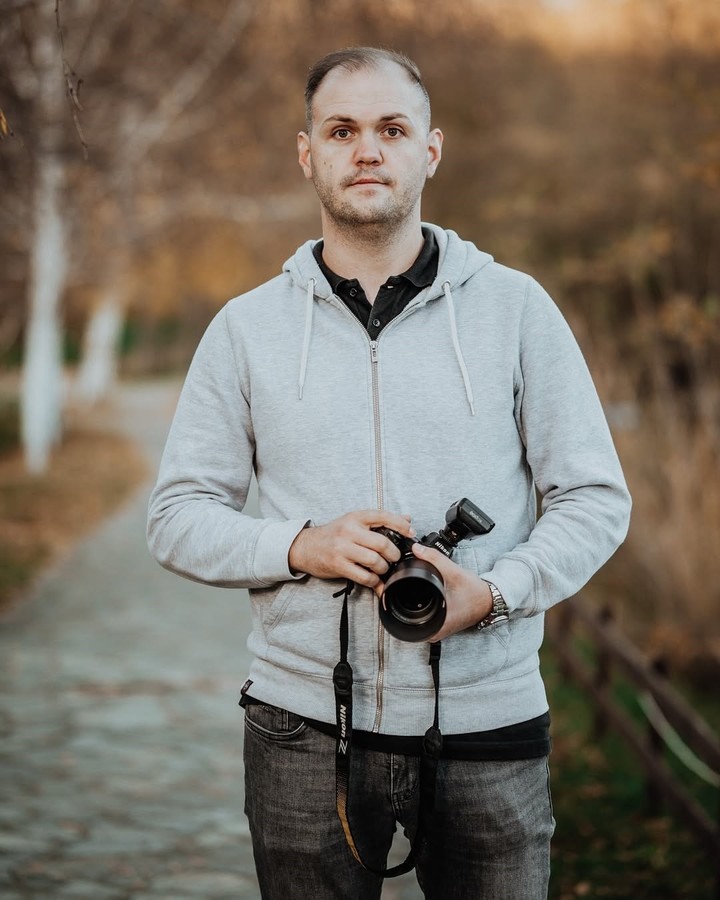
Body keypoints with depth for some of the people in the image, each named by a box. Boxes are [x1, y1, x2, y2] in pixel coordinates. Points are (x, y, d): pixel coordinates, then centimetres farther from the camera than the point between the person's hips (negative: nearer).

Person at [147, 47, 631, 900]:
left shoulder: (515, 307, 3)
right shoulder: (247, 327, 5)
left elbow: (595, 499, 3)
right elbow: (178, 517, 5)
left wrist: (494, 593, -13)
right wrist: (301, 546, -13)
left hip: (488, 728, 0)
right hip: (304, 728, 1)